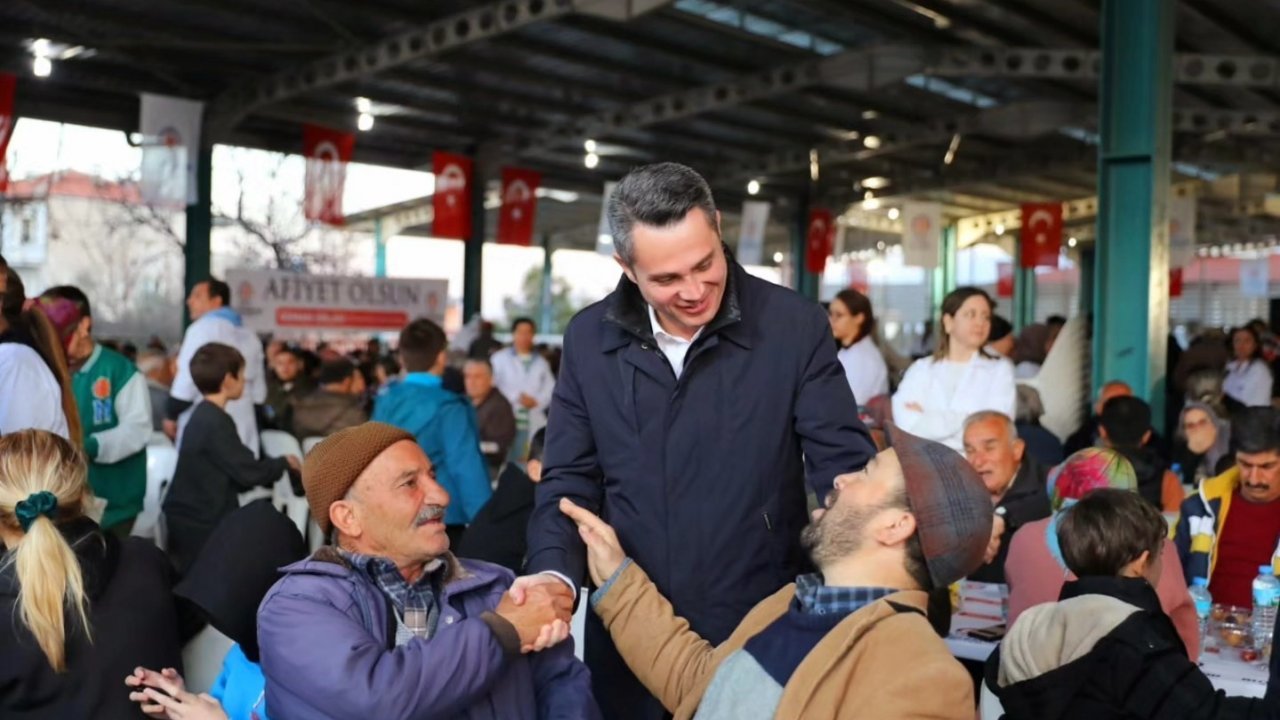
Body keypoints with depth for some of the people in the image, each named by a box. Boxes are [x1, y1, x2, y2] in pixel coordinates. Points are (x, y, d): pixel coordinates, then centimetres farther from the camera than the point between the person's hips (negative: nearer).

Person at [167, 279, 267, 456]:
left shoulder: (203, 328, -5)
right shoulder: (250, 337, 17)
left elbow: (187, 381, -12)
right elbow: (258, 393, 17)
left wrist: (171, 414, 0)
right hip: (244, 430, 7)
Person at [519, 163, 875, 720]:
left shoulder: (795, 327, -8)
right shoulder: (589, 339, -1)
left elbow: (845, 467, -8)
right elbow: (571, 479, 3)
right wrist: (554, 572, -15)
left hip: (764, 637, -2)